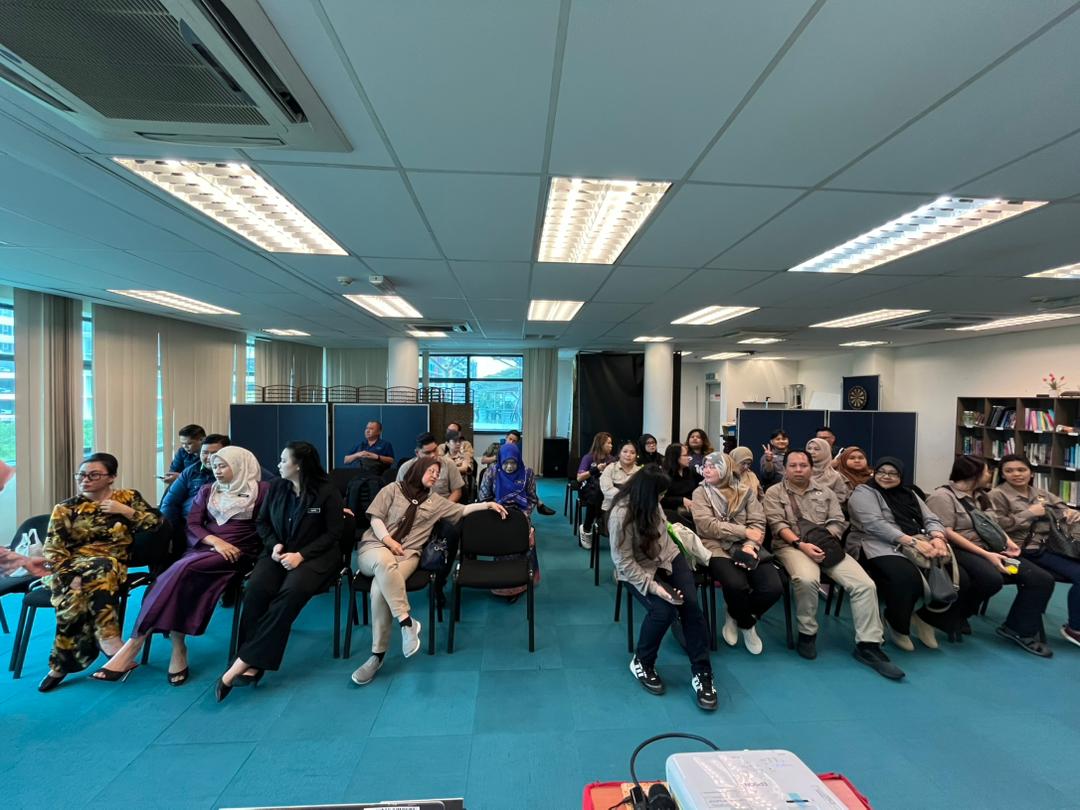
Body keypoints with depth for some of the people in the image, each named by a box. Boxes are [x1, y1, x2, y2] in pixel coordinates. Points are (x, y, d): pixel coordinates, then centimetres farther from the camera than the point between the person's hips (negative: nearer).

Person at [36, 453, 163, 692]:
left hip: (111, 566, 0)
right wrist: (71, 576, -17)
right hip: (72, 567, 1)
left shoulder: (128, 497, 8)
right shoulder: (65, 508, 8)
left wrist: (125, 511, -8)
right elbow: (53, 550, 0)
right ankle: (108, 639, -18)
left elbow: (156, 523, 3)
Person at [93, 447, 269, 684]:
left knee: (183, 570, -28)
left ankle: (133, 646, -18)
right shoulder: (207, 491, 18)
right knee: (181, 574, -29)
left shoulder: (261, 490, 3)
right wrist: (216, 542, -11)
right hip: (204, 548, 4)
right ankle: (178, 650, -23)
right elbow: (192, 525, 9)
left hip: (238, 553, -4)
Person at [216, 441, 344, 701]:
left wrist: (301, 555, -18)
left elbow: (333, 533, -8)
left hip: (315, 555, -4)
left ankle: (244, 660, -23)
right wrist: (273, 545, -4)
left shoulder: (327, 491, -9)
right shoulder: (275, 487, 7)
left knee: (292, 591, -32)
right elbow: (262, 522, 16)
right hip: (279, 552, 4)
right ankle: (252, 665, -22)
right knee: (256, 589, -26)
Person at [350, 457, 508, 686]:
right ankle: (407, 622, -38)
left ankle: (378, 654, -24)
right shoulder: (393, 488, 7)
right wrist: (388, 540, -13)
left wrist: (488, 504, 13)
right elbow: (376, 517, 2)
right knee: (384, 561, -41)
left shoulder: (435, 501, 18)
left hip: (407, 553, 2)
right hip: (375, 545, -1)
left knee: (380, 587, -31)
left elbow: (462, 510, 21)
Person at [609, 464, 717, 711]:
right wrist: (653, 586, -29)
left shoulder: (649, 502, -7)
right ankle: (642, 663, 2)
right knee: (664, 610, -26)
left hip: (667, 556, 6)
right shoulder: (621, 515, -28)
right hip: (638, 570, -6)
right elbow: (624, 563, -24)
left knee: (691, 604, -15)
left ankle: (701, 673, -1)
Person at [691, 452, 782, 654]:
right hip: (717, 548, -3)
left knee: (773, 588, -21)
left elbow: (758, 522, 3)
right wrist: (744, 531, -12)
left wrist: (750, 545, -17)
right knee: (736, 584, -31)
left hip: (745, 547, 3)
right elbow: (707, 525, -9)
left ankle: (736, 617, 11)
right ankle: (747, 624, 7)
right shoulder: (701, 493, 4)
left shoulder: (745, 490, 10)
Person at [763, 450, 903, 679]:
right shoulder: (774, 493, 6)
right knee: (807, 579, -35)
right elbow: (778, 524, -5)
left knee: (865, 585, -17)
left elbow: (838, 522, 8)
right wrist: (801, 544, -19)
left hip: (826, 546, 4)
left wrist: (822, 540, -11)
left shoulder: (826, 492, 18)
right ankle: (807, 633, -11)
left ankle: (867, 645, -5)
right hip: (792, 546, -4)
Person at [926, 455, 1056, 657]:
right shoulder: (942, 496, -11)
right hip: (959, 551, -9)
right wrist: (986, 555, -20)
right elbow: (946, 533, -18)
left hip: (987, 549, 9)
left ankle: (1021, 630, 3)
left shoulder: (979, 497, 19)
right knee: (992, 579, -36)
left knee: (1042, 579, -6)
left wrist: (1008, 542, 2)